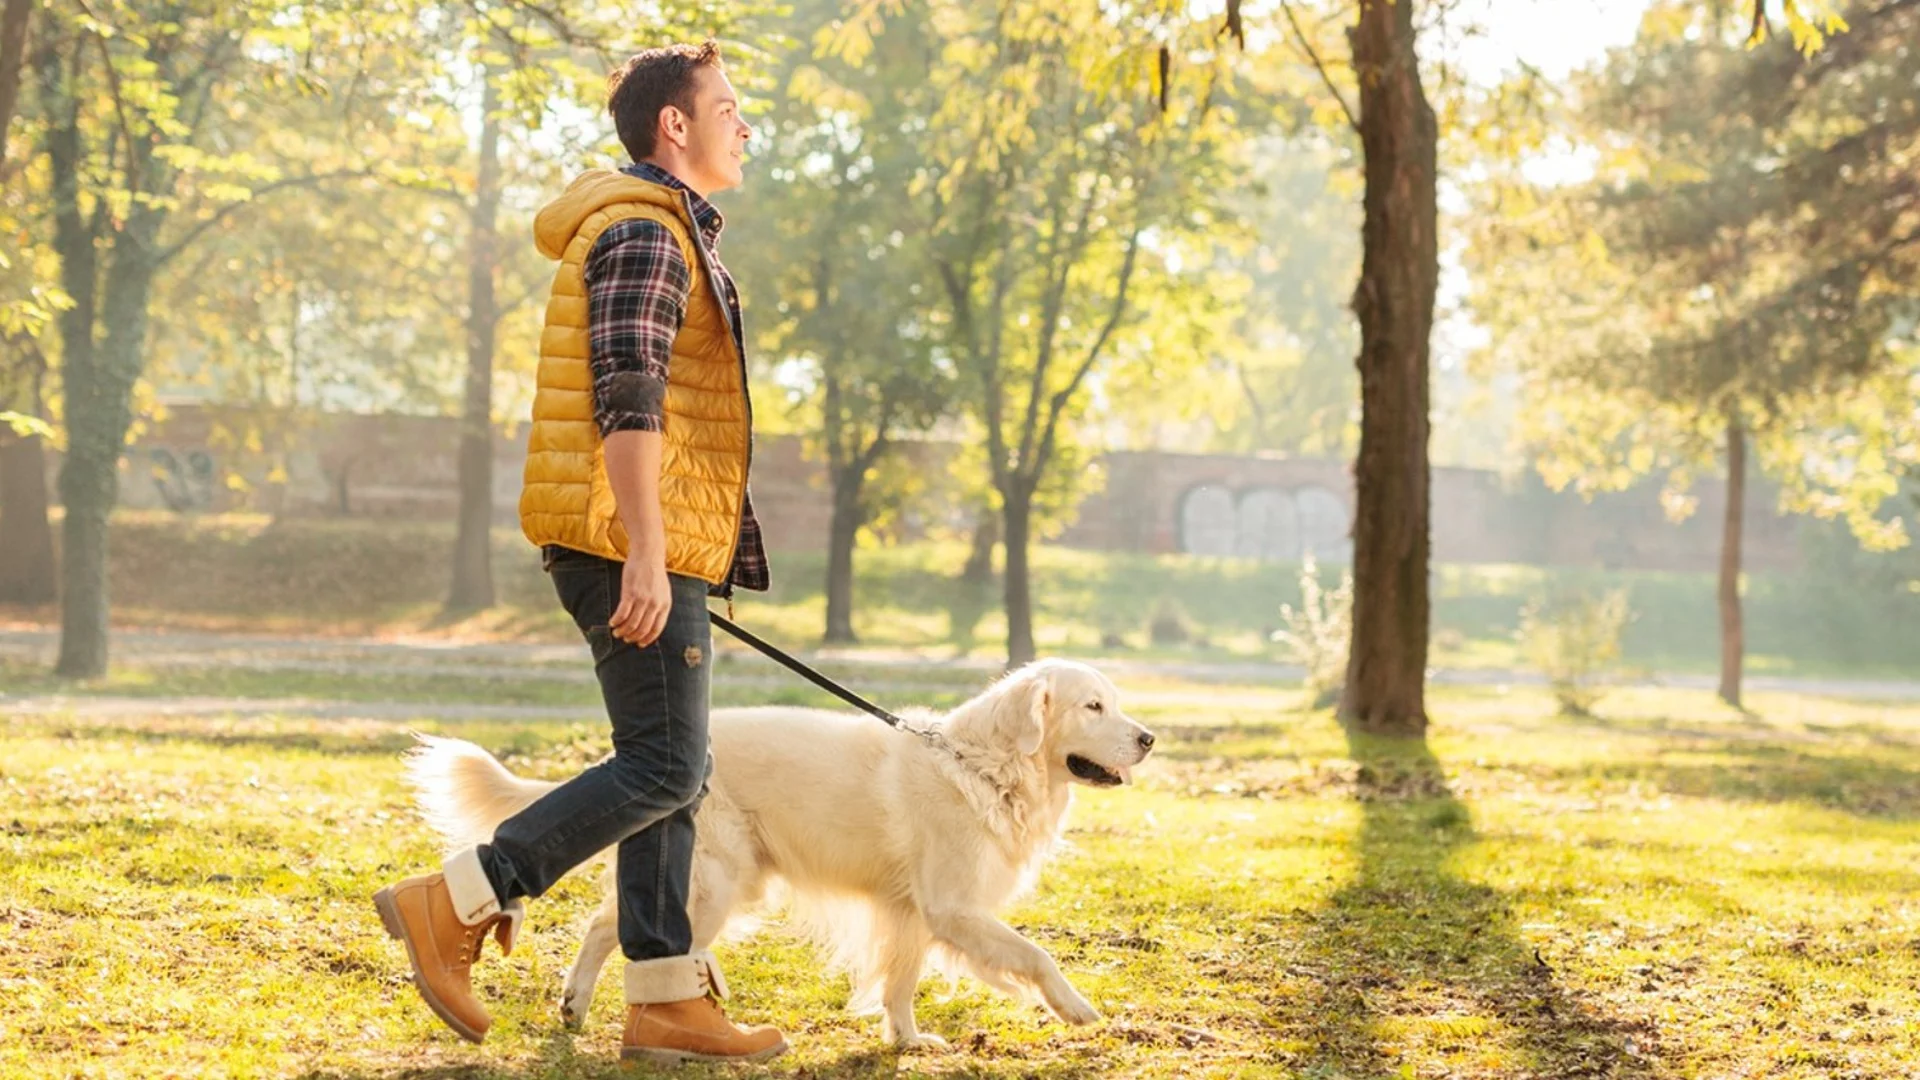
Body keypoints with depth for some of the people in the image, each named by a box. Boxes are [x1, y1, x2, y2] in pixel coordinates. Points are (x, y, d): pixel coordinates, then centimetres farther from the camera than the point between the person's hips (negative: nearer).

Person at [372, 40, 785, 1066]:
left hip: (651, 548, 11)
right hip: (631, 541, -11)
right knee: (664, 766, -11)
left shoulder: (661, 232, 23)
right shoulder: (642, 231, -10)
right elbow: (627, 401, -20)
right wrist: (646, 556, -26)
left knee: (668, 770, 8)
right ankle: (451, 903, -8)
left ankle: (666, 1003, 10)